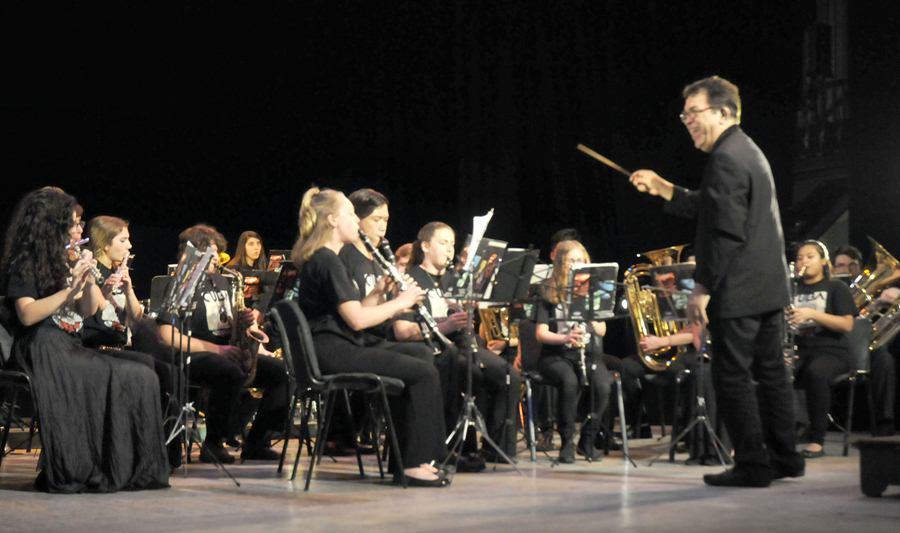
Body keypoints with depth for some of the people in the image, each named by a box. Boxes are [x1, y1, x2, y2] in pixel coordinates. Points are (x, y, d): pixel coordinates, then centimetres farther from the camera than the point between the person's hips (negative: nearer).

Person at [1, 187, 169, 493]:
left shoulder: (61, 261, 21)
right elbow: (26, 315, -17)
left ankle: (131, 468, -16)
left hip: (69, 349, 8)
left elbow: (89, 311, 19)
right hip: (43, 352, -8)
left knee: (142, 377, -13)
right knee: (118, 382, -26)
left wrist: (90, 280, 1)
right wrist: (70, 288, -19)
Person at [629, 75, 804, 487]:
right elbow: (708, 211, 22)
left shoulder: (725, 160, -17)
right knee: (769, 372, 15)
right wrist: (660, 187, 17)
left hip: (737, 293, -10)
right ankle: (784, 458, 23)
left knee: (732, 378, -2)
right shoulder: (748, 152, 16)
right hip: (768, 287, 10)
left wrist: (704, 287, -18)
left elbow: (727, 233, -23)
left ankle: (752, 465, 3)